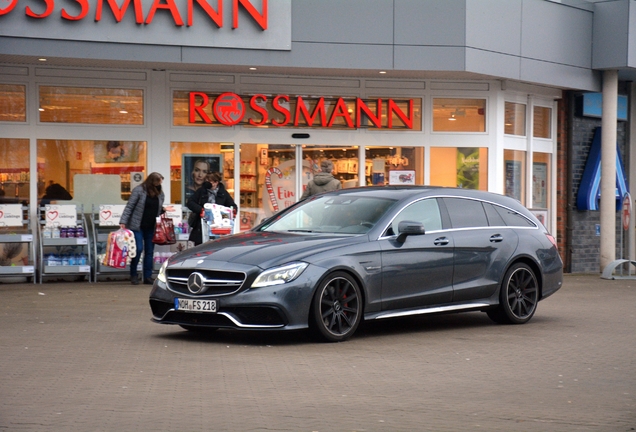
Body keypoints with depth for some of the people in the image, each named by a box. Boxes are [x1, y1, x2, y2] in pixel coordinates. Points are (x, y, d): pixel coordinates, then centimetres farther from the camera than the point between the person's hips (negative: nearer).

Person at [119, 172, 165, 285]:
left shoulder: (160, 193, 7)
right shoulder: (139, 191, -10)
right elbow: (129, 207, -10)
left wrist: (164, 209, -4)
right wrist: (123, 222, -16)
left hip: (151, 227, 5)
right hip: (137, 226, -5)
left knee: (149, 251, 6)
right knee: (138, 249, -10)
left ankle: (148, 277, 11)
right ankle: (133, 275, 7)